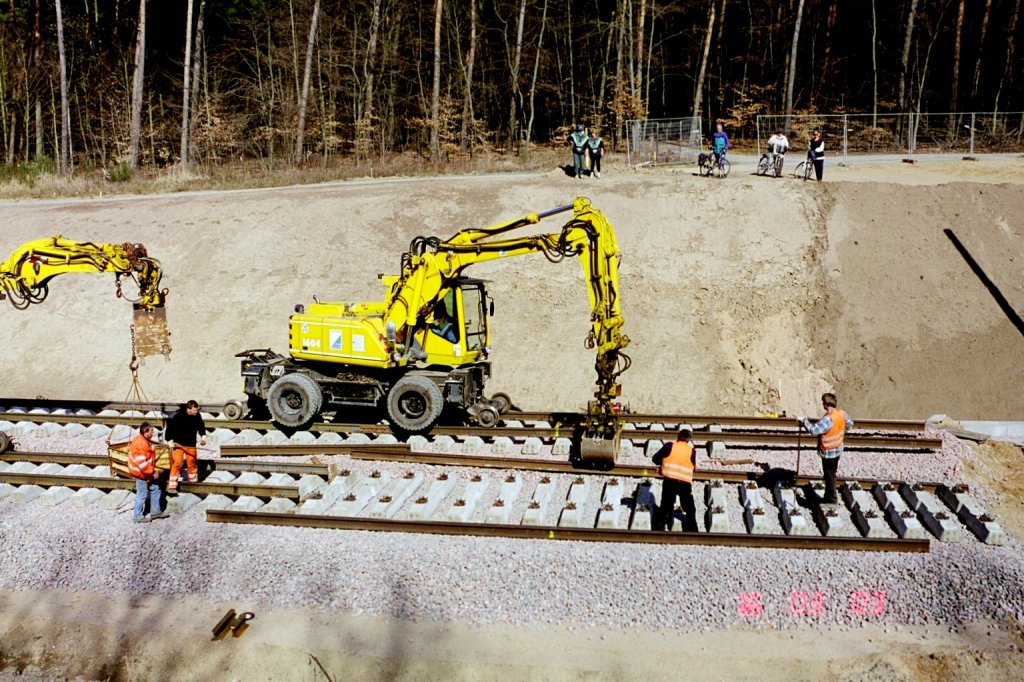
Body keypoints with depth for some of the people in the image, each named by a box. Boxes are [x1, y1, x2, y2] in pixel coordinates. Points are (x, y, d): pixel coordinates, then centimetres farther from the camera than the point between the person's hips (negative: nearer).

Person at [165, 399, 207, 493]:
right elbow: (170, 427, -14)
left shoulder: (197, 416, -4)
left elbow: (201, 426, 15)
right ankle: (172, 486, -7)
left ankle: (194, 481, 32)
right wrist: (170, 441, -16)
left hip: (191, 444, 5)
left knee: (192, 463, 14)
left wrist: (203, 436, 5)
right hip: (178, 444, -5)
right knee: (177, 463, -12)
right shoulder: (178, 416, -19)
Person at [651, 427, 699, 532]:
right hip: (685, 483, 0)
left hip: (669, 481, 0)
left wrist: (664, 463, 20)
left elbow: (656, 459, 1)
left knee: (665, 507, 10)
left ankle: (659, 530, 5)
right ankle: (693, 532, 13)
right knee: (690, 510, 15)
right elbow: (693, 466, 10)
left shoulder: (669, 446, -3)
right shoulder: (692, 451, 0)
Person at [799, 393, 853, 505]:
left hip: (828, 452, -8)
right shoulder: (841, 413, -6)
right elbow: (849, 424, 11)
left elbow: (814, 430, -34)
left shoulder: (828, 419, -33)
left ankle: (831, 500, 21)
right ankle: (829, 497, 36)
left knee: (829, 476, 8)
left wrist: (804, 420, -21)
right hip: (838, 450, 8)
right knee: (832, 474, 22)